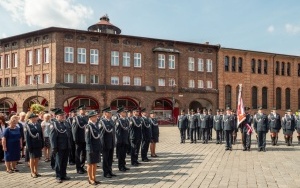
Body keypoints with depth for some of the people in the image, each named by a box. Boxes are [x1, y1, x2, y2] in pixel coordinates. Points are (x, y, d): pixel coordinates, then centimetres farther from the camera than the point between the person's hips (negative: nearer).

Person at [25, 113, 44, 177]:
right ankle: (32, 172, 16)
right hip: (32, 145, -5)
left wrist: (42, 144, 6)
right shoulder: (27, 126, -8)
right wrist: (29, 146, -14)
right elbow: (27, 137, -11)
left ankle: (36, 171, 23)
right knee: (32, 158, 6)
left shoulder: (38, 125, 8)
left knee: (37, 158, 11)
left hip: (38, 145, 5)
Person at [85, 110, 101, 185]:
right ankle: (90, 179, 17)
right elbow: (87, 139, -16)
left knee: (95, 163, 14)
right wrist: (90, 149, -17)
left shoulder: (96, 125, 8)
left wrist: (100, 147, 11)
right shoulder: (88, 126, -14)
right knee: (90, 164, 6)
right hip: (91, 148, -7)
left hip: (97, 148, 7)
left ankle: (94, 178, 25)